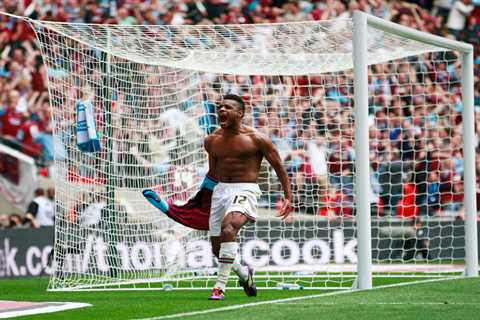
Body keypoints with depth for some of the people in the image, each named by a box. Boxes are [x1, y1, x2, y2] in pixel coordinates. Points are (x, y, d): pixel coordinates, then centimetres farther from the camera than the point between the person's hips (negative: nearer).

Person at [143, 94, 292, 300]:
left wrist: (288, 197, -3)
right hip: (220, 190, 6)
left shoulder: (256, 139, -6)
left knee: (228, 229, -31)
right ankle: (244, 274, 37)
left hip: (245, 190, -6)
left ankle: (220, 287, -29)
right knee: (217, 248, 6)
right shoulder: (211, 141, 9)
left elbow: (279, 167, 1)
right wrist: (200, 197, 25)